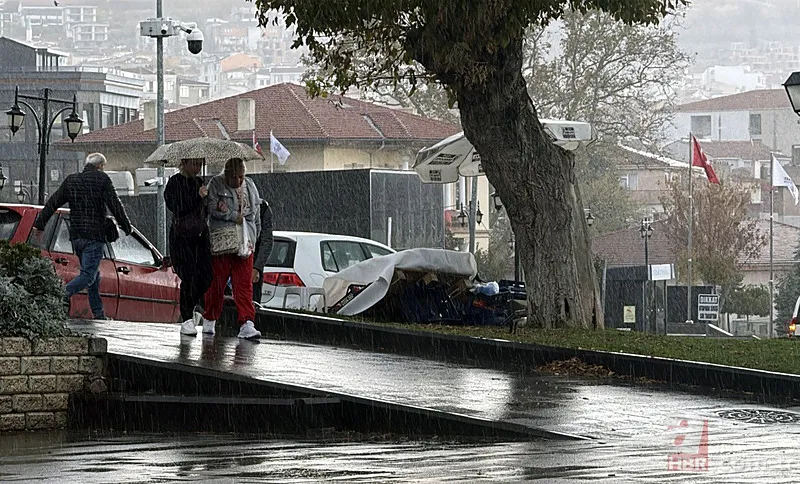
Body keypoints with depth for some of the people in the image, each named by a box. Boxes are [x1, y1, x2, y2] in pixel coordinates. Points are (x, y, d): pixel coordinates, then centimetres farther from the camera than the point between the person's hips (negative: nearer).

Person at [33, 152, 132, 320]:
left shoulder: (70, 180, 11)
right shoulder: (102, 180, -4)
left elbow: (53, 203, 12)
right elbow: (115, 205, -6)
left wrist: (39, 224, 17)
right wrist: (126, 227, 5)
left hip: (76, 236, 6)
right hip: (94, 236, -6)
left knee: (94, 275, 17)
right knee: (88, 274, -10)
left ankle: (99, 314, 17)